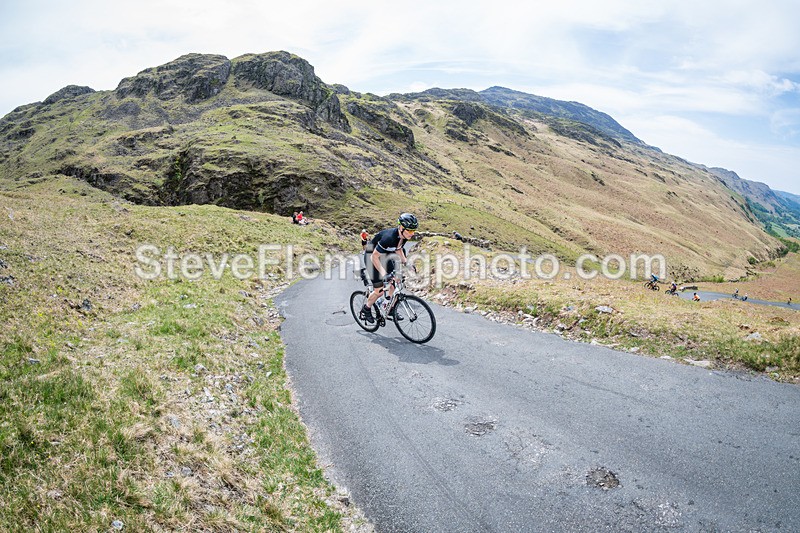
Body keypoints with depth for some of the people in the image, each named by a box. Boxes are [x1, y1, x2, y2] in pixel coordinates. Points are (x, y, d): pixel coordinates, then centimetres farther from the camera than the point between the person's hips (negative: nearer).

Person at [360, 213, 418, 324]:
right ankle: (366, 309, 18)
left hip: (385, 256, 7)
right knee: (380, 291, -6)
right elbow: (374, 257, -31)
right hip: (372, 257, -7)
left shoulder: (404, 236, -14)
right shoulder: (389, 237, -38)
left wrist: (405, 262, -3)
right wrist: (384, 274, -37)